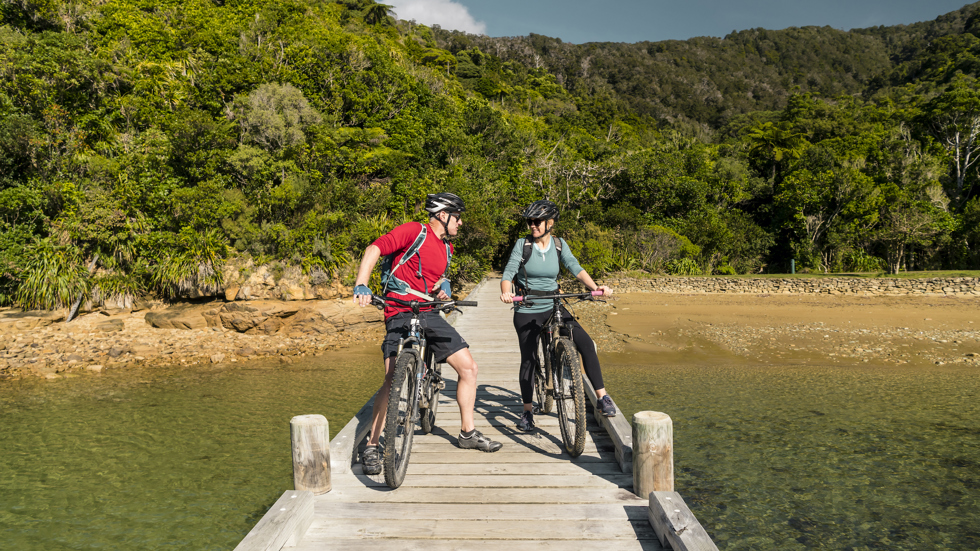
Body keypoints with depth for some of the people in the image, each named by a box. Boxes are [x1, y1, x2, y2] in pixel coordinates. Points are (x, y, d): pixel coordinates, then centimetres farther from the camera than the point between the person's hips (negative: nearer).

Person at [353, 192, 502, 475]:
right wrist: (361, 286, -27)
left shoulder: (446, 247, 16)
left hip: (429, 314, 8)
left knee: (468, 367, 4)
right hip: (400, 314, -7)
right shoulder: (413, 231, -8)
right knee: (394, 377, -22)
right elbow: (373, 250, -14)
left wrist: (444, 285, 7)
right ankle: (371, 448, -9)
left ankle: (468, 433, 19)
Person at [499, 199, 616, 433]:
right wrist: (506, 292, -34)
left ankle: (602, 397, -7)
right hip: (526, 311, -2)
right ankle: (527, 411, 19)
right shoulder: (522, 244, -6)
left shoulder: (559, 244, 1)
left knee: (586, 343, -15)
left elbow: (575, 267, -9)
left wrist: (595, 287, -26)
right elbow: (508, 273, -12)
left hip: (553, 308, 2)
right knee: (528, 360, -1)